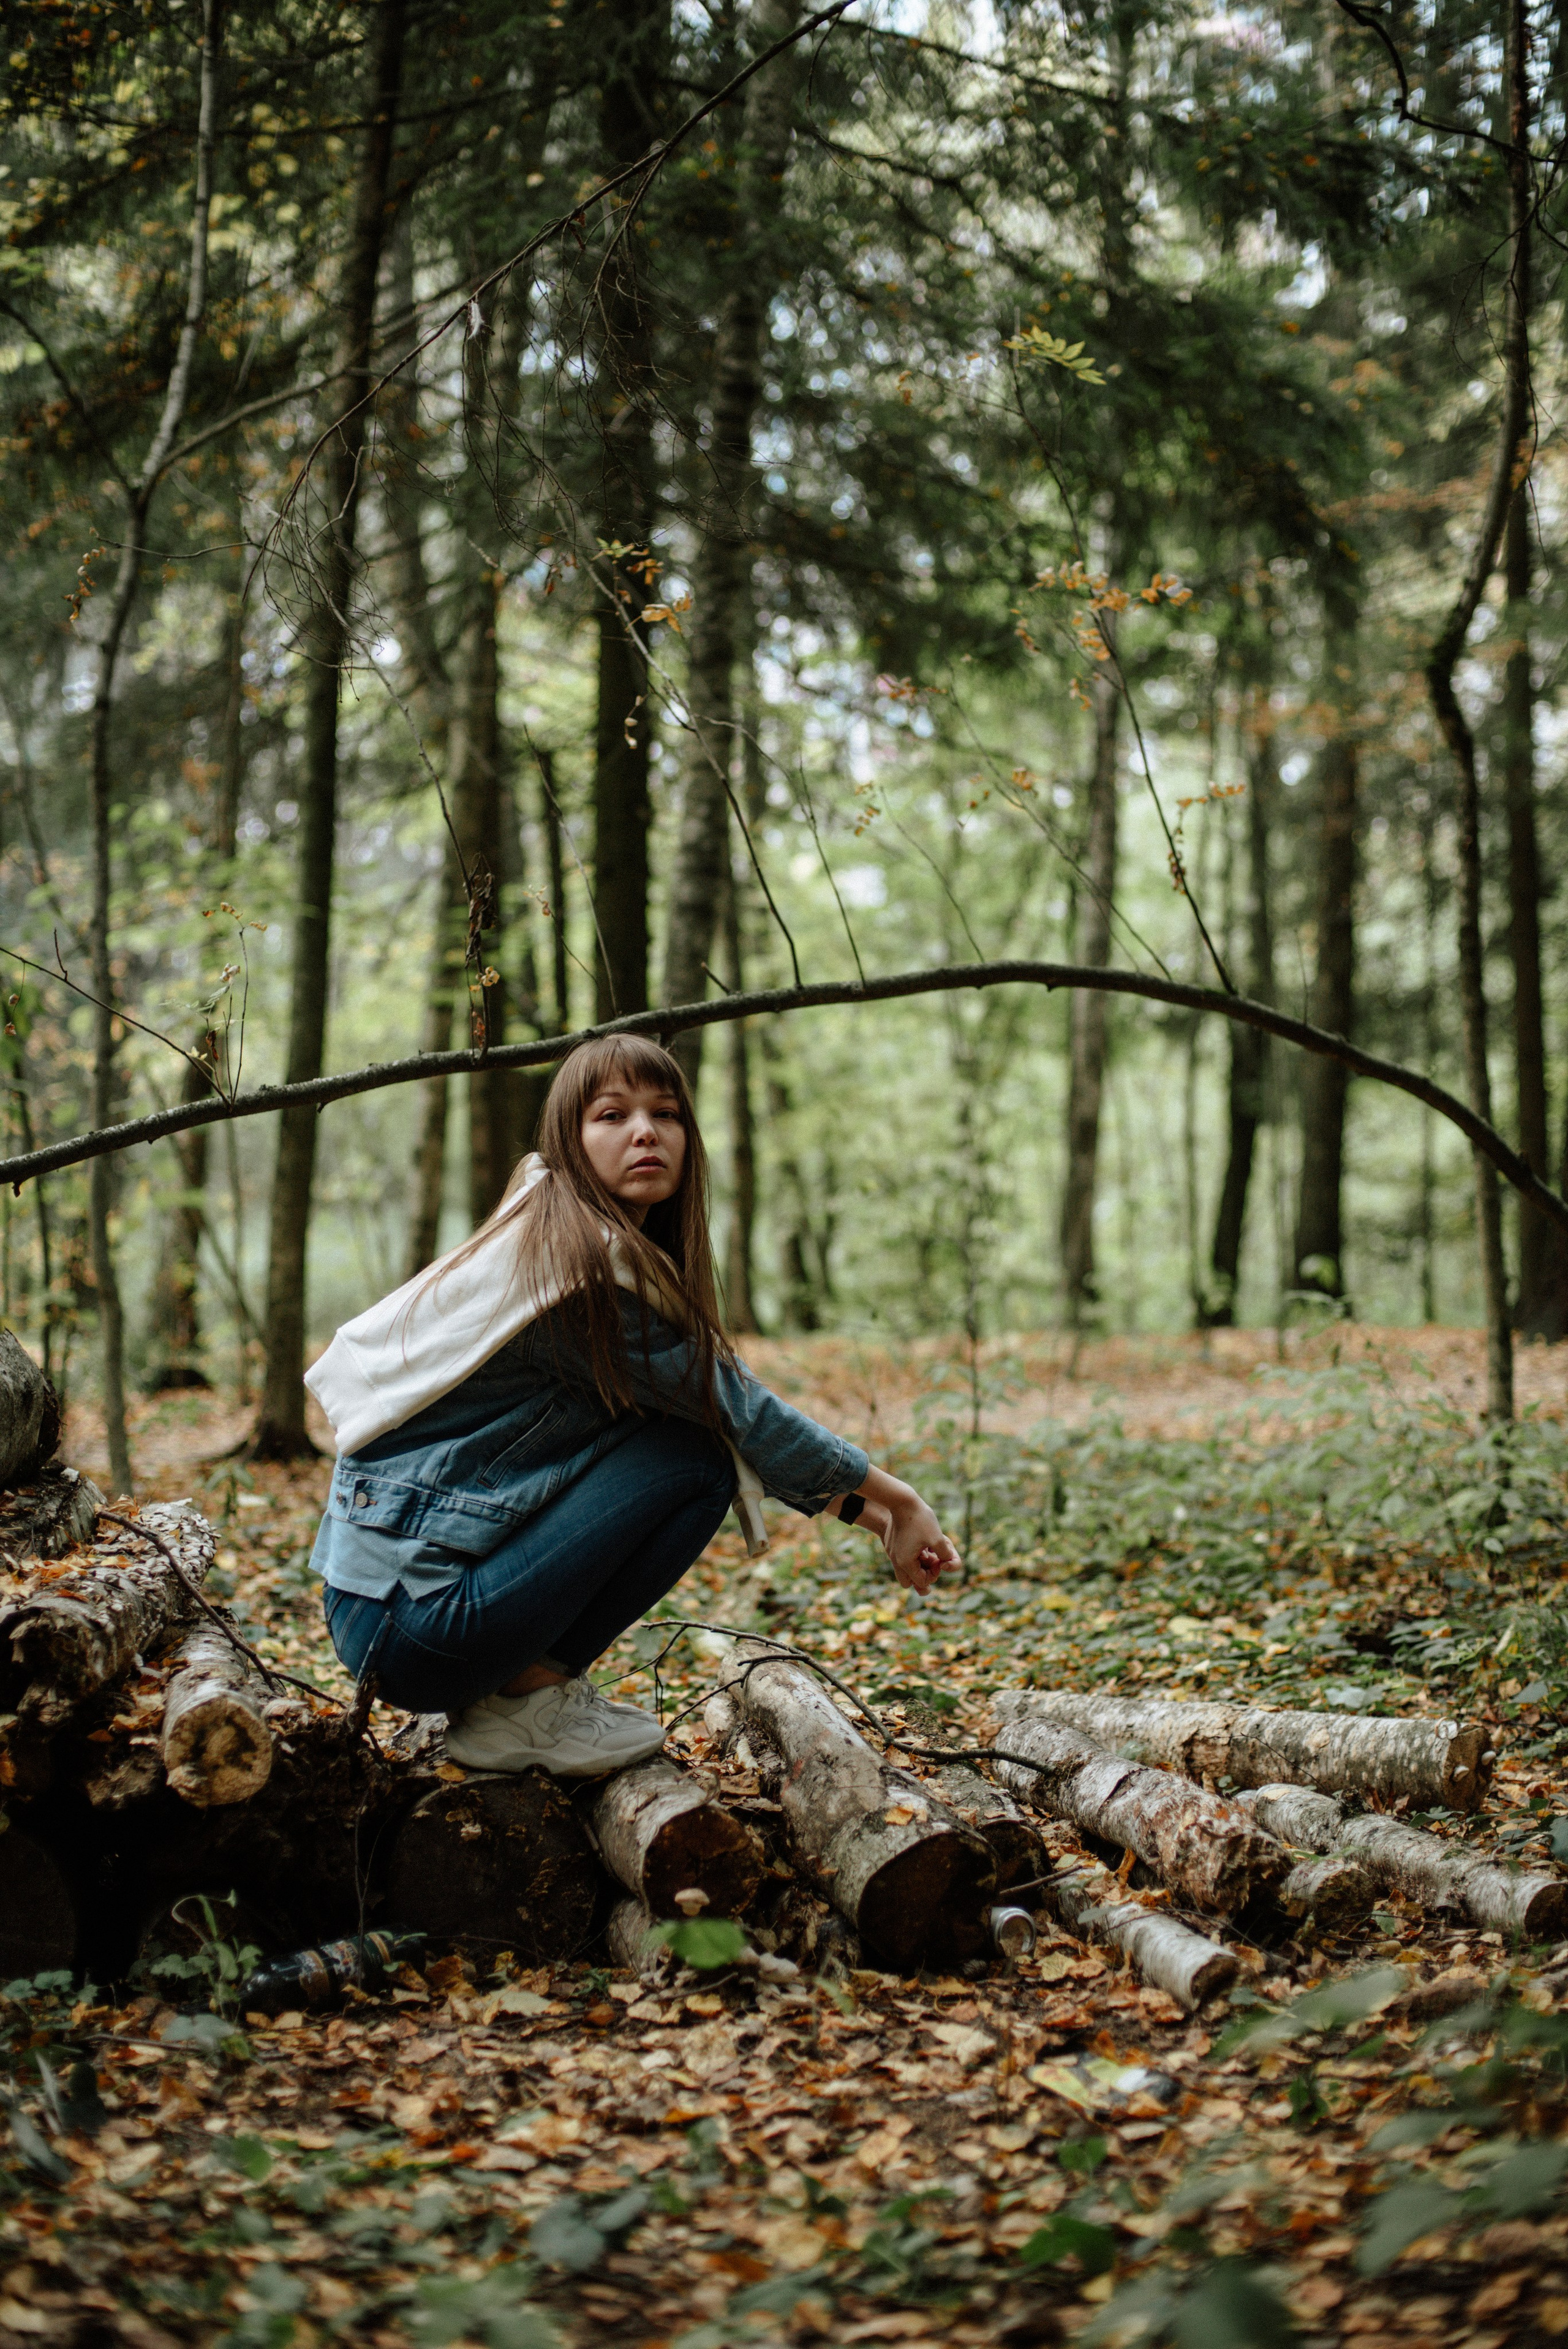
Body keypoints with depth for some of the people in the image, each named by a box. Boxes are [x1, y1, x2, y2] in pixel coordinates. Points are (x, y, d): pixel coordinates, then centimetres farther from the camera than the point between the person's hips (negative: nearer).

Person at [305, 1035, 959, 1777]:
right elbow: (740, 1411, -9)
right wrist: (894, 1497, 4)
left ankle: (513, 1685, 11)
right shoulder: (584, 1264, -16)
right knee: (697, 1457, -11)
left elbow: (735, 1410, 16)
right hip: (416, 1617, -9)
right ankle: (529, 1698, -3)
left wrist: (865, 1511, 12)